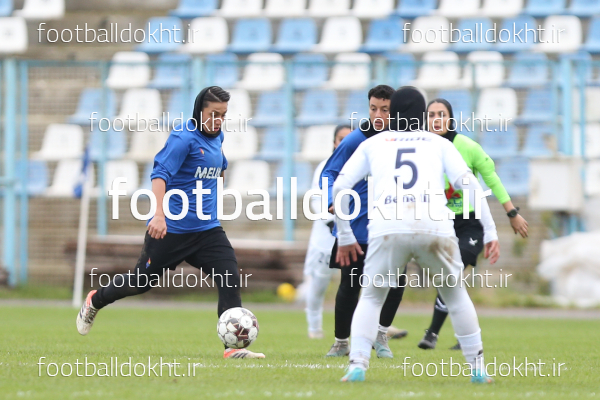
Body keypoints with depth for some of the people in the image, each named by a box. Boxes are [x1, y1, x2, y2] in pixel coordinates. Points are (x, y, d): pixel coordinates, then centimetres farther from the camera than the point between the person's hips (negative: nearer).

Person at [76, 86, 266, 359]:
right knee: (143, 280, 8)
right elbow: (160, 174, -26)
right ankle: (95, 301, 36)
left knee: (230, 277, -12)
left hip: (207, 228, 7)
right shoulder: (184, 137, -16)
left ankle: (234, 346, -14)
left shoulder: (217, 137, 9)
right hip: (171, 228, -7)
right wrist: (159, 214, -36)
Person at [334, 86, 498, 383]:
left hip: (387, 226, 0)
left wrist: (345, 237, 24)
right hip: (434, 224, 0)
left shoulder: (372, 144, 25)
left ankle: (357, 364, -3)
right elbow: (468, 184, 11)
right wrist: (490, 232, 10)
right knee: (455, 293, 22)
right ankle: (477, 368, 17)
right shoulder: (439, 143, 24)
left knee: (371, 297, 17)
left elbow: (339, 188, 17)